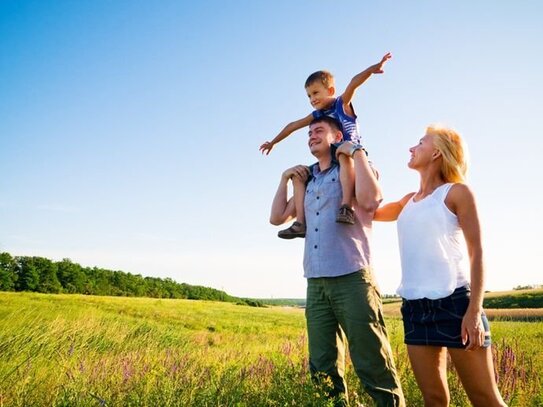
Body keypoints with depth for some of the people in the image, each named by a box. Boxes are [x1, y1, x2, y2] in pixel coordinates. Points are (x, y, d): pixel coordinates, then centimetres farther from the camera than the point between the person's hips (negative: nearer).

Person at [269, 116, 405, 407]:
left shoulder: (354, 170, 4)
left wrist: (357, 151, -9)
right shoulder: (308, 181, 21)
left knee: (372, 366, -6)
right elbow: (277, 217, 21)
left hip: (352, 278, -6)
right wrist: (285, 178, 16)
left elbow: (369, 199, -17)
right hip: (316, 283, 6)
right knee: (323, 370, 10)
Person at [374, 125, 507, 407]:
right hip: (414, 306, 6)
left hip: (453, 301, -6)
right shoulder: (408, 202, 18)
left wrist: (475, 309, -15)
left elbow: (477, 252, -4)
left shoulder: (456, 192, 1)